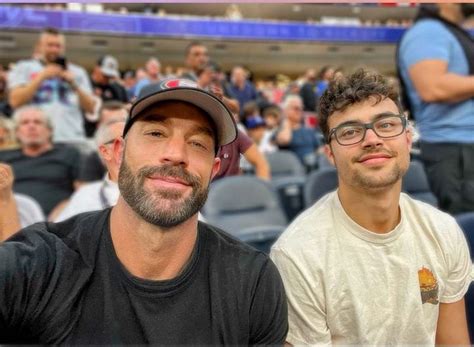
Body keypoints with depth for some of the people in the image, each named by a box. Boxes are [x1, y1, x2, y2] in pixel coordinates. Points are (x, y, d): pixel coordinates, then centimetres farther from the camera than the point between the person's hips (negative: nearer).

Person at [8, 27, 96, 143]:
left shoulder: (77, 72, 16)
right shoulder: (23, 68, 11)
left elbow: (91, 108, 10)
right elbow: (15, 101, -3)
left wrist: (75, 85, -5)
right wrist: (42, 76, -6)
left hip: (73, 139, 2)